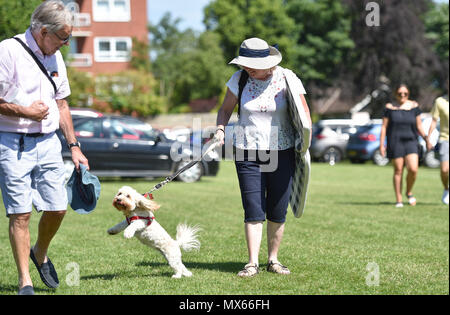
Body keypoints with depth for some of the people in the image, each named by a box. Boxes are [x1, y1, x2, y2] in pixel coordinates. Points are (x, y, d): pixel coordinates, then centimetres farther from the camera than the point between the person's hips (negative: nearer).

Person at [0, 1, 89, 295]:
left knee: (57, 207, 4)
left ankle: (40, 253, 33)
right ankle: (24, 281, 2)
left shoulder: (55, 56, 12)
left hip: (48, 142, 6)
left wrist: (74, 146, 17)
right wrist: (27, 112, -13)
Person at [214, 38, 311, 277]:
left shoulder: (288, 79, -7)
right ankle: (252, 263, -4)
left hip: (281, 152, 0)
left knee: (278, 211, 3)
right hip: (248, 153, 0)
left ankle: (273, 260, 17)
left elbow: (305, 116, -3)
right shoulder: (239, 79, -1)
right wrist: (220, 129, -7)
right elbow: (226, 109, 12)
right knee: (253, 211, -6)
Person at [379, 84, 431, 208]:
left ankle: (409, 192, 13)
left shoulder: (414, 106, 5)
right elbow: (384, 127, 2)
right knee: (398, 171, 0)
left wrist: (426, 137, -8)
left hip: (411, 142, 1)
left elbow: (419, 126, 7)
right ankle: (399, 200, 9)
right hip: (395, 142, -1)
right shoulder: (390, 107, 1)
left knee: (413, 169, -14)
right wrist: (381, 145, -4)